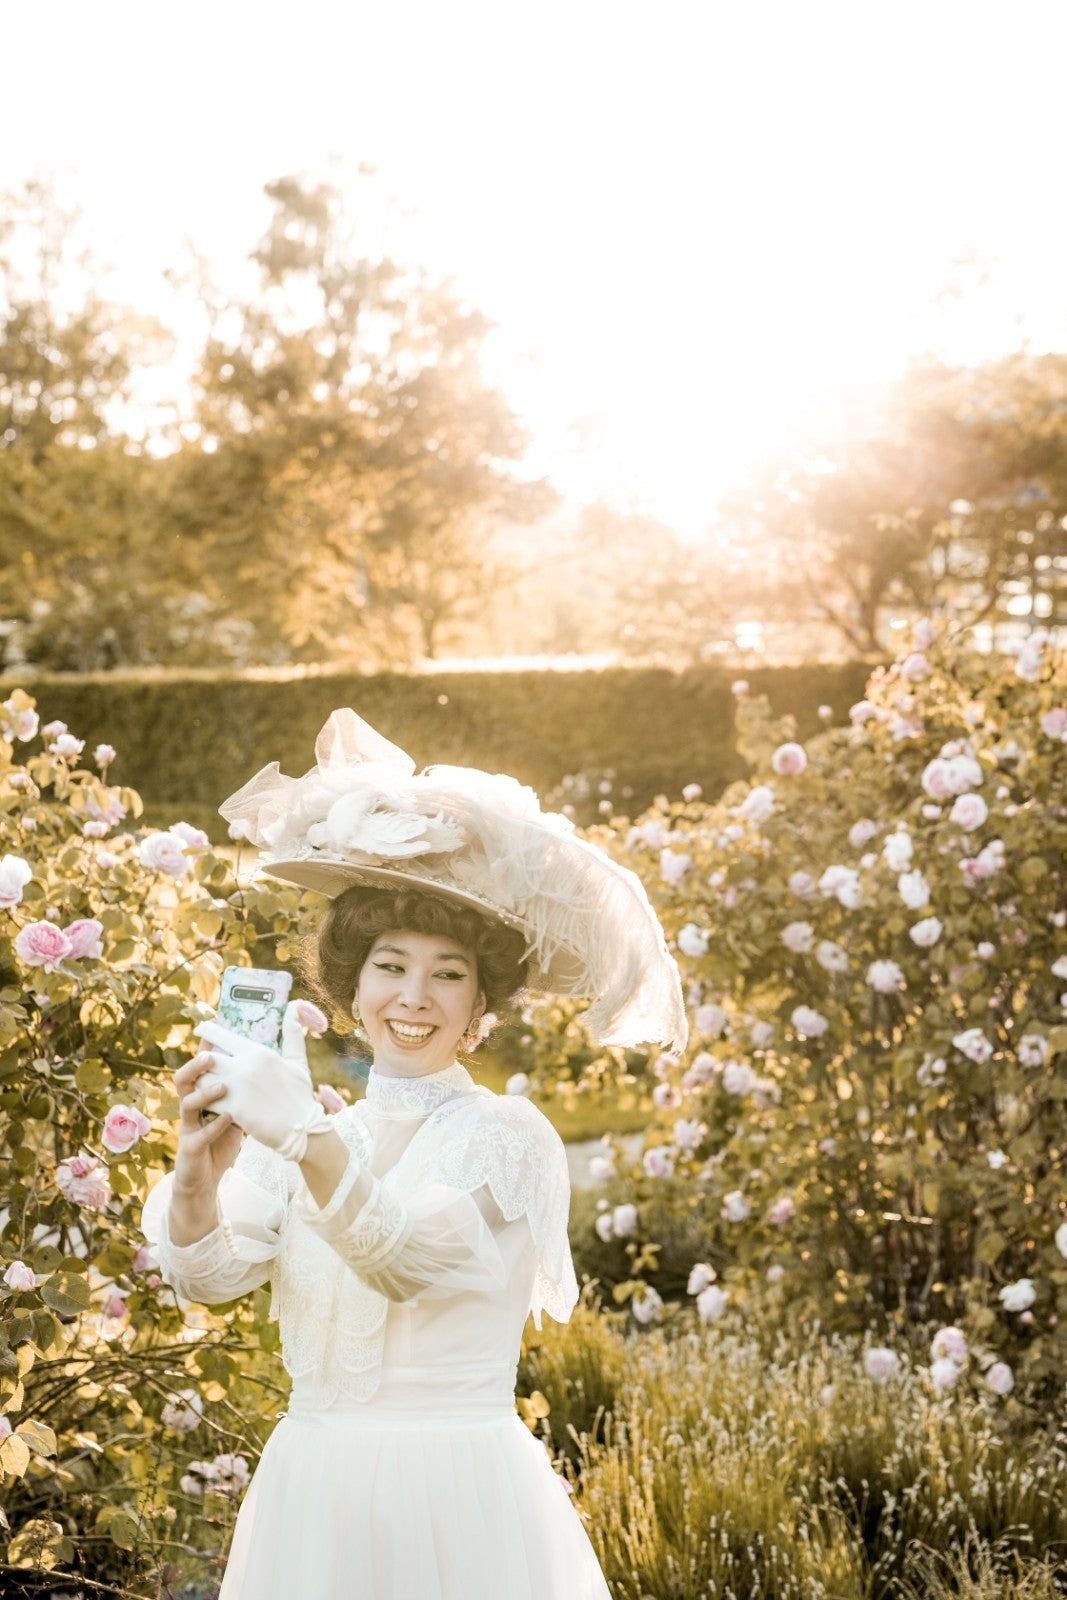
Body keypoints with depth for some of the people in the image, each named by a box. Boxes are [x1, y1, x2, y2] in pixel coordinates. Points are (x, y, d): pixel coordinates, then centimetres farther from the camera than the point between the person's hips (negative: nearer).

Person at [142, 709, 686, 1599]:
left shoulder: (508, 1136, -6)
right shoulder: (301, 1135, 7)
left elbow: (412, 1261, -23)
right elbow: (210, 1275, -8)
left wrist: (309, 1141, -37)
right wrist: (199, 1173, -27)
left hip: (465, 1504, -4)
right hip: (312, 1500, 4)